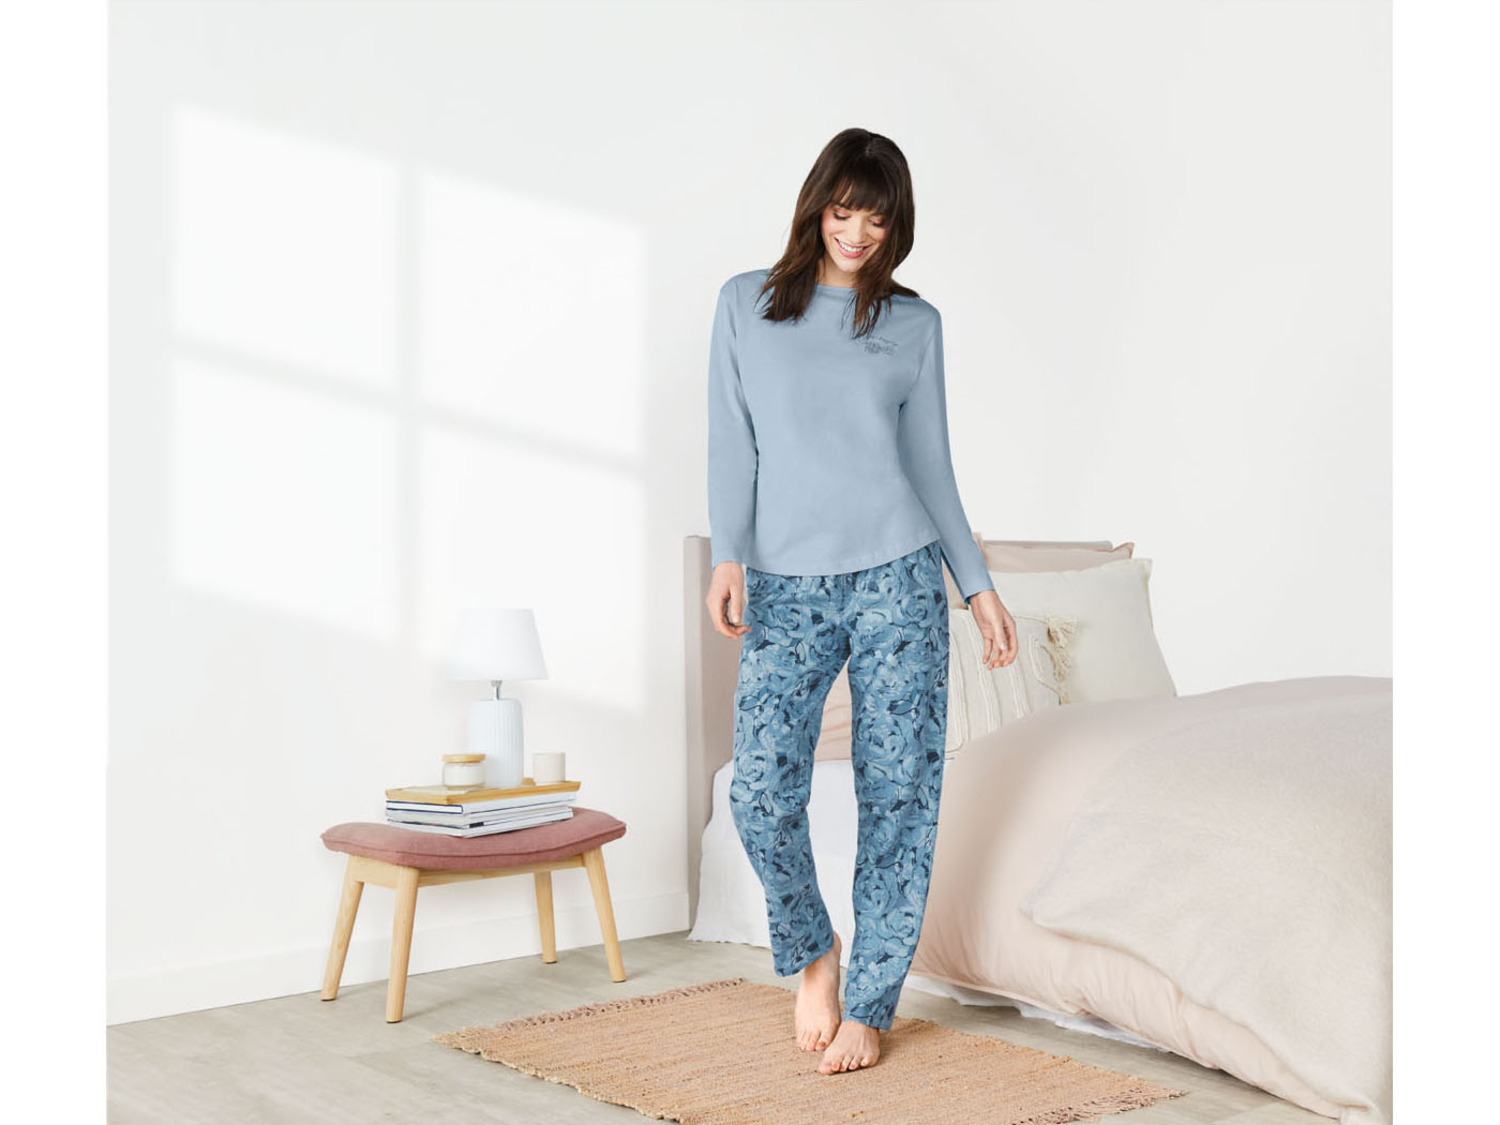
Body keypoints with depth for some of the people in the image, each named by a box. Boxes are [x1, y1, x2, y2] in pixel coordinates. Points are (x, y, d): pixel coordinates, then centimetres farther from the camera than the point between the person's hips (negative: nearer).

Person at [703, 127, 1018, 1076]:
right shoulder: (747, 304, 9)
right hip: (787, 586, 0)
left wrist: (978, 582, 8)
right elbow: (733, 442, 5)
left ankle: (870, 1004, 14)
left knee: (899, 793, 0)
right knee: (763, 792, -11)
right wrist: (729, 557, -7)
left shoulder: (916, 323, 10)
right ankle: (813, 951, 17)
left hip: (898, 578, 1)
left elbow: (931, 464, 12)